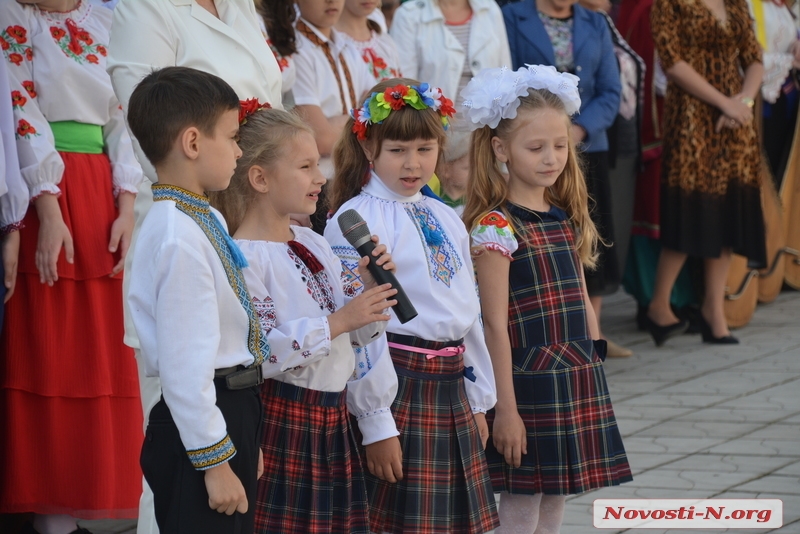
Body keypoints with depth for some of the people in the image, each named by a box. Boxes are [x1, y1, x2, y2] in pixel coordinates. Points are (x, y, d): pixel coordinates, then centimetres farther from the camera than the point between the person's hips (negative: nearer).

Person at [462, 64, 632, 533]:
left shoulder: (568, 218, 10)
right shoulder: (496, 226, -11)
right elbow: (495, 323, -13)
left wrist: (594, 377, 14)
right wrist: (505, 406, -15)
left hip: (580, 381, 7)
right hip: (531, 381, -7)